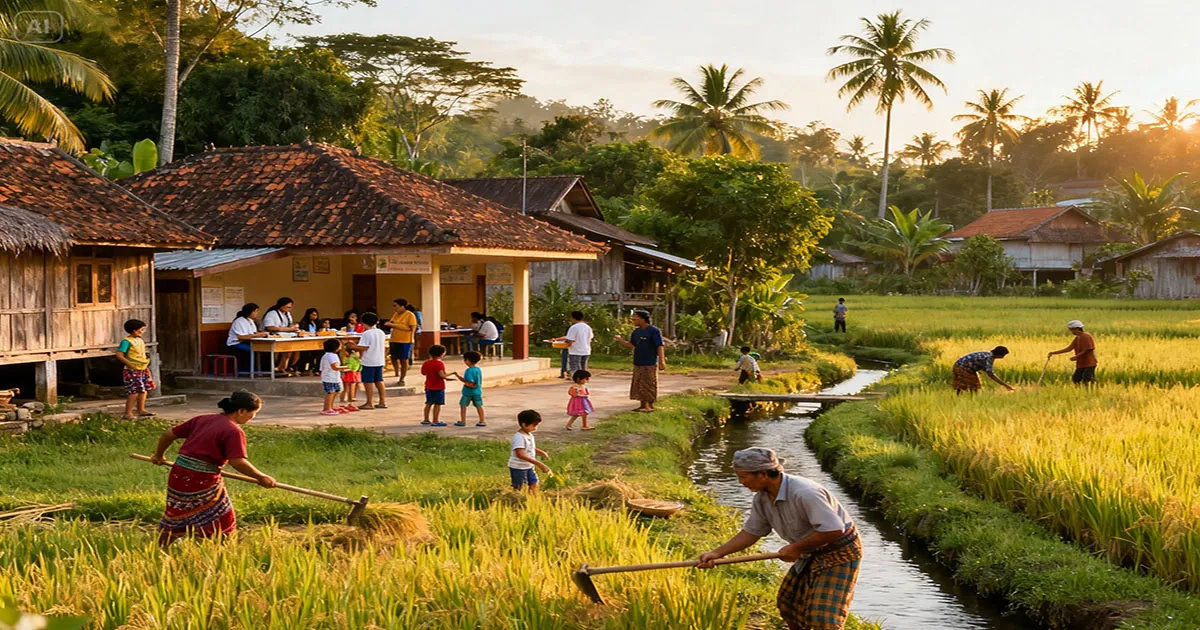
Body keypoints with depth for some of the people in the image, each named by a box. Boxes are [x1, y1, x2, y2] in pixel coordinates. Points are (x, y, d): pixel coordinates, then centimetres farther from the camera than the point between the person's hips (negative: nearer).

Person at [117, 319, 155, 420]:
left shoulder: (140, 340, 12)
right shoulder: (127, 341, -14)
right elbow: (119, 355, -19)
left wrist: (146, 360, 9)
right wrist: (130, 364, -23)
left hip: (143, 369, 9)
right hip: (132, 371, -9)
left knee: (144, 390, 13)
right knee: (134, 392, -12)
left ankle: (141, 410, 26)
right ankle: (128, 413, -7)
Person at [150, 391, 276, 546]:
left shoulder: (201, 420, 12)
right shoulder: (234, 431, -10)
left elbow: (169, 434, 16)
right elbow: (238, 462, -21)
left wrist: (159, 455, 31)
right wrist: (261, 478, -12)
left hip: (178, 474, 7)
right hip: (203, 480, -7)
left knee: (175, 519, 20)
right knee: (223, 523, 8)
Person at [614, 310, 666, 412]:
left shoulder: (654, 331, -11)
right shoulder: (636, 332, 11)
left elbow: (660, 347, -13)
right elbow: (631, 345, 12)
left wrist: (661, 361, -18)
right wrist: (620, 340, -2)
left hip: (650, 364, -8)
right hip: (638, 363, 8)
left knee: (649, 385, -2)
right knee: (639, 385, 10)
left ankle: (650, 406, 5)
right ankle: (643, 405, 19)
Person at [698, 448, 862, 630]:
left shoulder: (804, 493, -33)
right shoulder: (762, 499, -5)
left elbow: (834, 530, -36)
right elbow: (751, 532, 6)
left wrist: (796, 548, -24)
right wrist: (716, 553, -4)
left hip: (840, 554, -9)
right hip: (812, 554, 9)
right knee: (787, 603, 18)